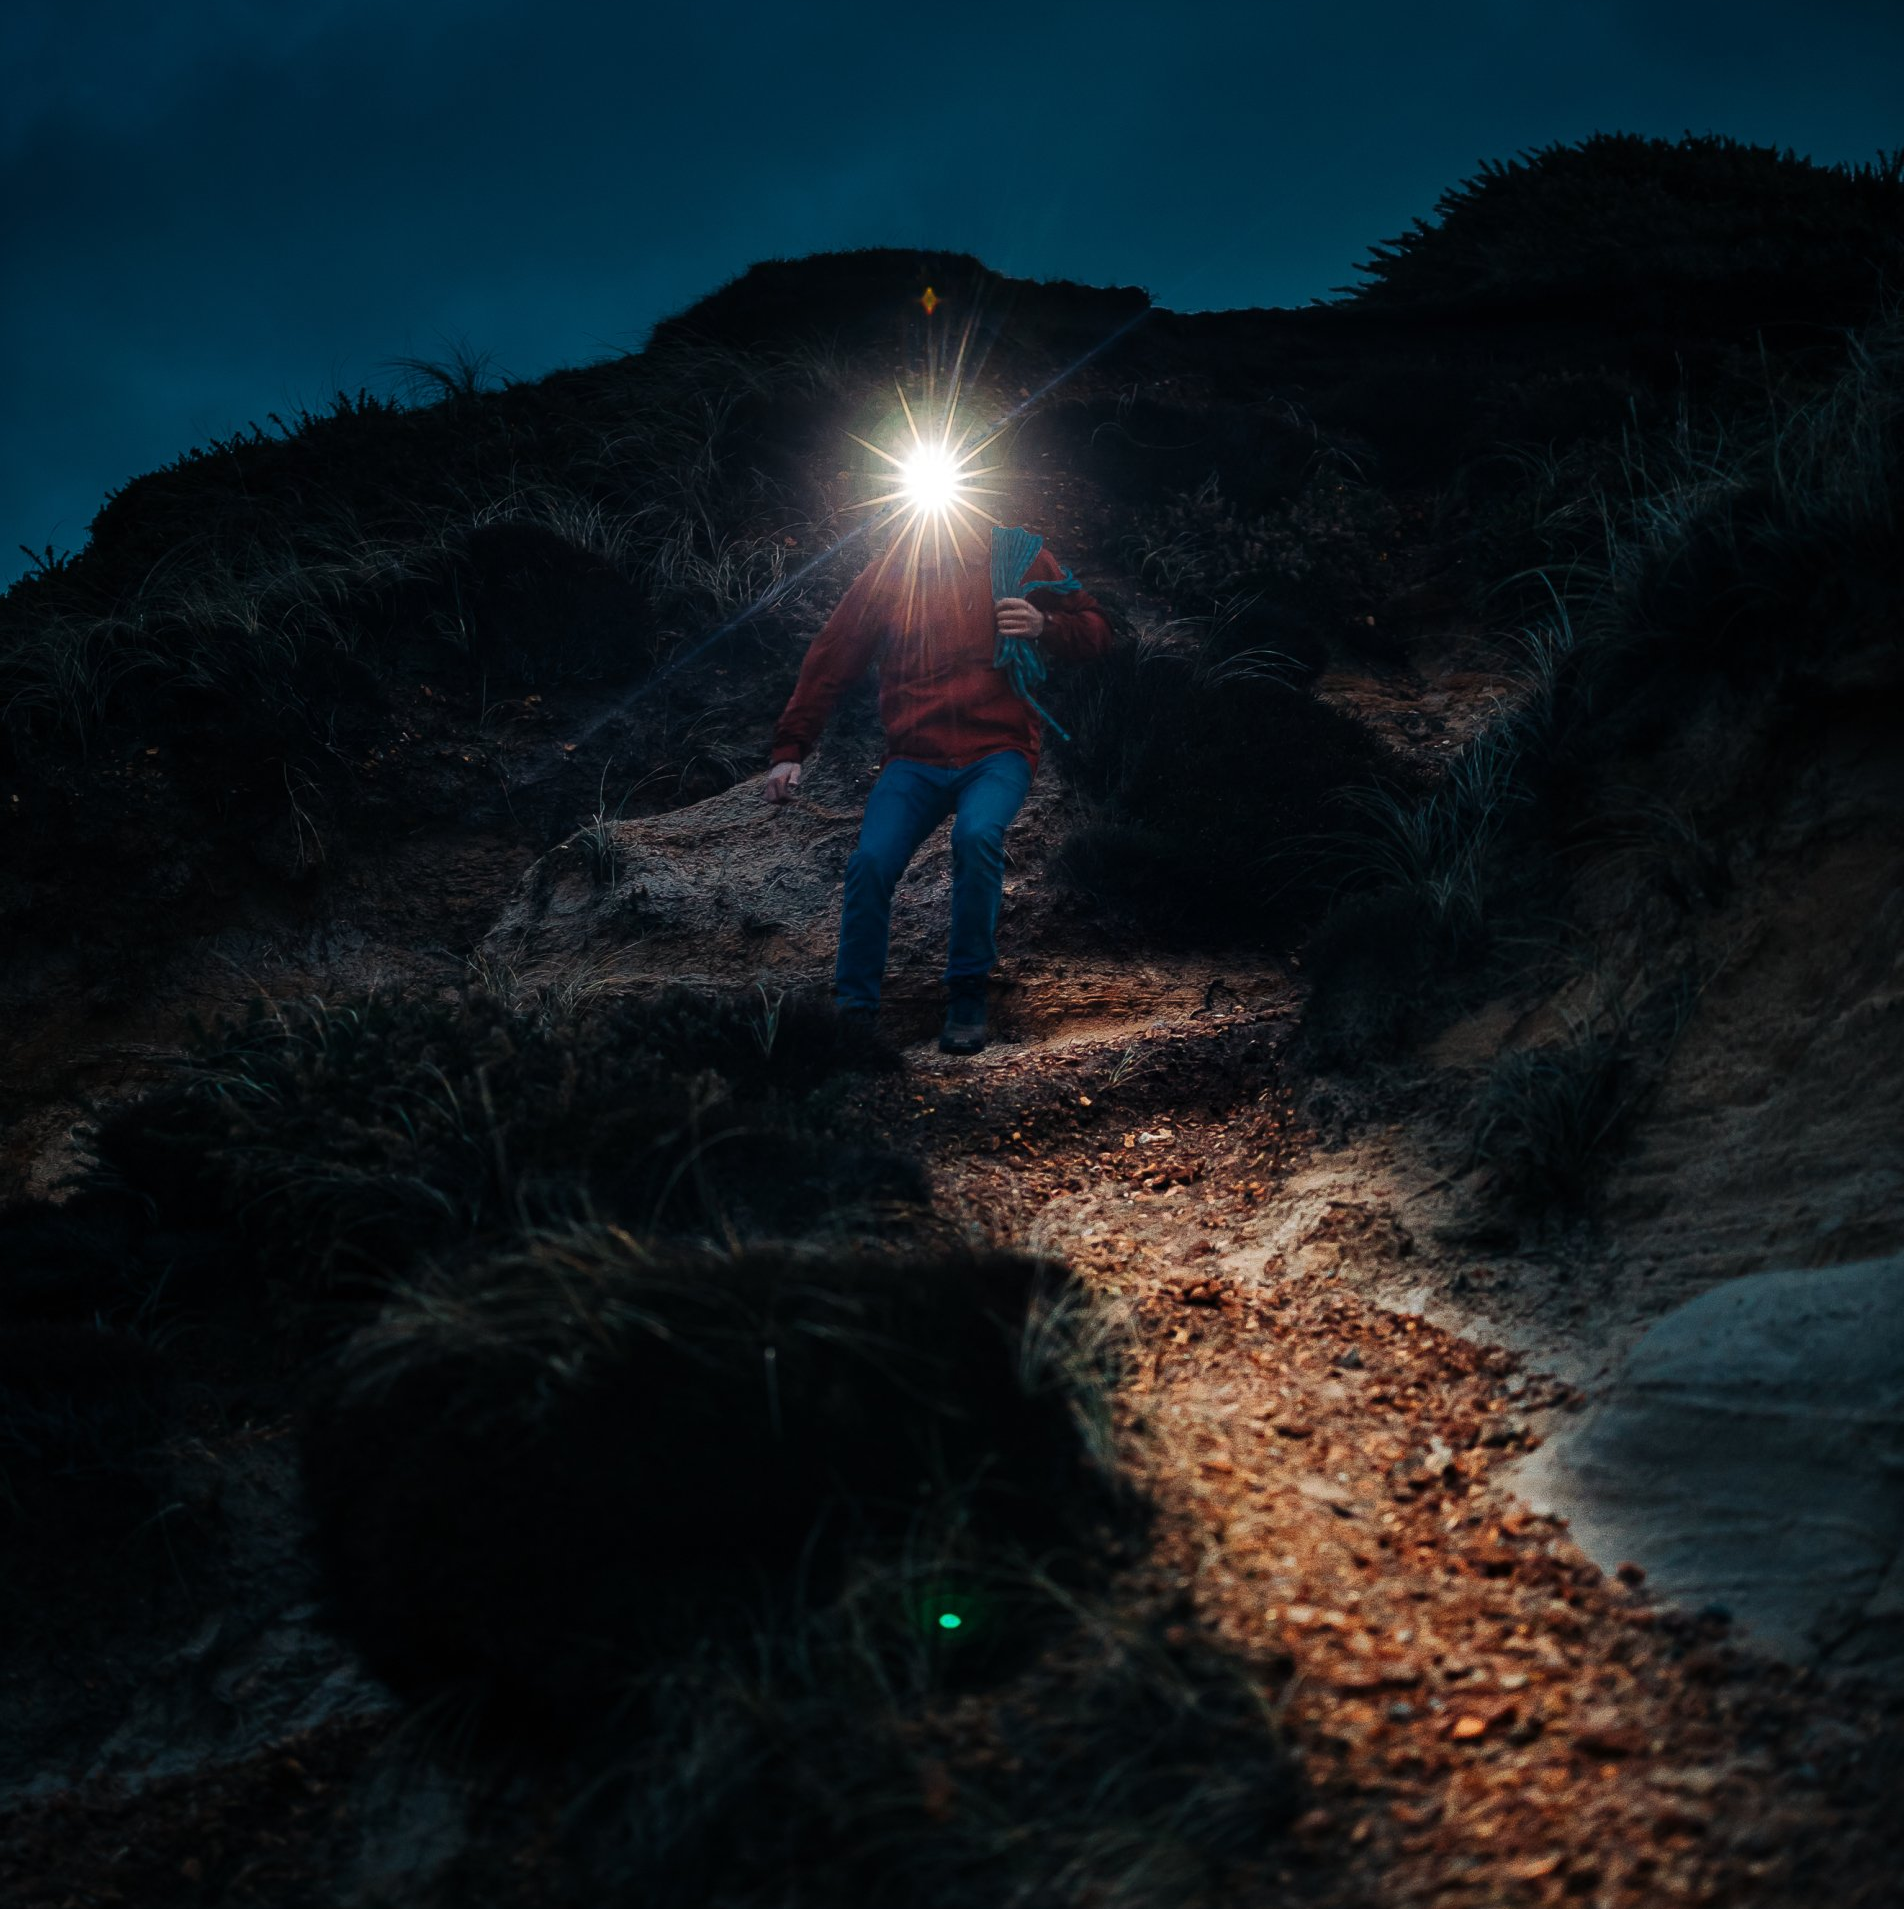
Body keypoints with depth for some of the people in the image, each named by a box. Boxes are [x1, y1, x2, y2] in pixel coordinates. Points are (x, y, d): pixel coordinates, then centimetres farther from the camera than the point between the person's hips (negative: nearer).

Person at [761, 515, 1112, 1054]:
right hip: (914, 760, 2)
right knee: (870, 863, -22)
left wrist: (1043, 625, -11)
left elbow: (1096, 631, 11)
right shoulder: (887, 574, 6)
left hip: (997, 751, -2)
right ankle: (853, 1012, -6)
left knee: (977, 836, -33)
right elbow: (828, 662, 8)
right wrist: (788, 750, -1)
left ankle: (967, 1003, -18)